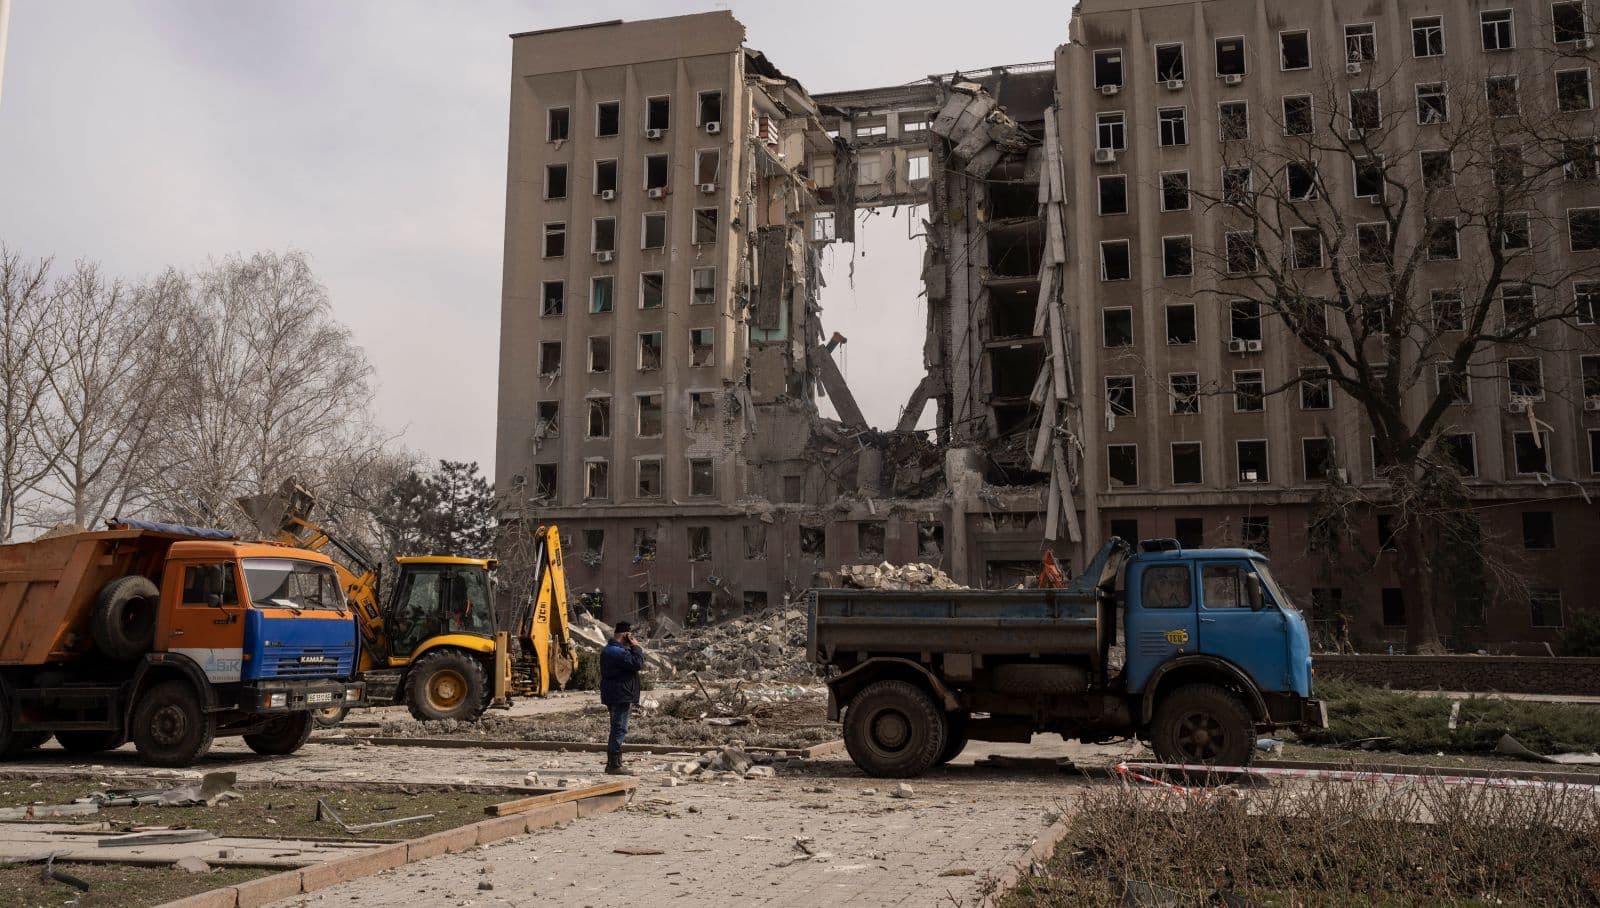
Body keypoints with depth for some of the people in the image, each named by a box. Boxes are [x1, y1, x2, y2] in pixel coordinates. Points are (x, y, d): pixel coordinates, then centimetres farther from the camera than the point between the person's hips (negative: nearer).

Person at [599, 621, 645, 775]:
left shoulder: (608, 649, 17)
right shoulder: (619, 652, -19)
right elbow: (638, 664, -22)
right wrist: (636, 647, -13)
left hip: (613, 697, 11)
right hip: (620, 696, -11)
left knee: (617, 729, 16)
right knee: (619, 729, -8)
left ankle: (612, 764, 22)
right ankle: (614, 766, -7)